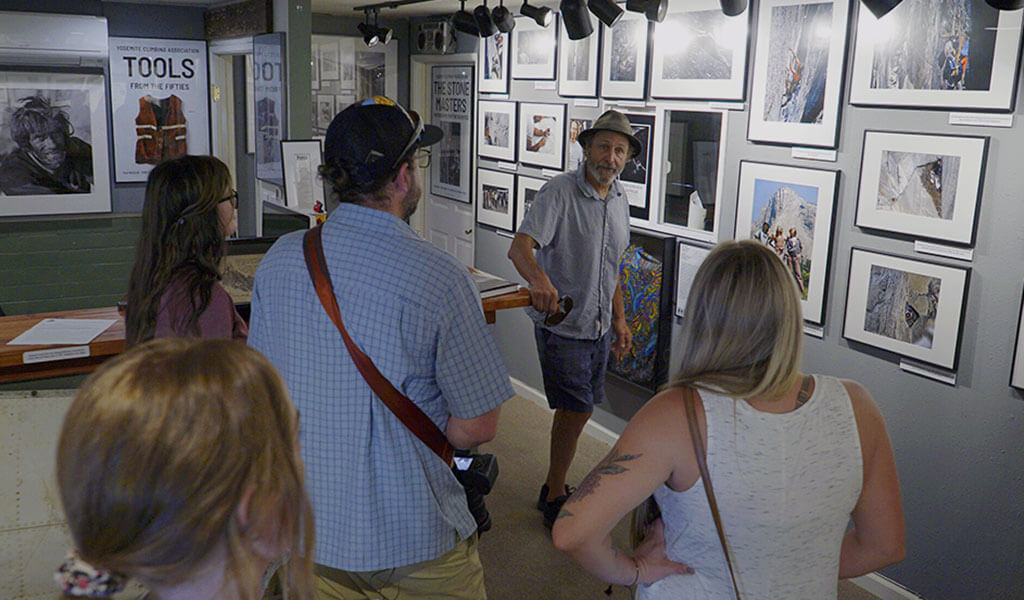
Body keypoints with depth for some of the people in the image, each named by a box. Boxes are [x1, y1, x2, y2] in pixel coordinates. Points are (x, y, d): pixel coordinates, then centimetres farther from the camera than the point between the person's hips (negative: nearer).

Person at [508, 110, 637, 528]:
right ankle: (555, 498, 13)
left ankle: (554, 488, 31)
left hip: (599, 326, 7)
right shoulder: (559, 191, -16)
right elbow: (520, 247, -30)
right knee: (576, 408, -6)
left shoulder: (619, 199, 9)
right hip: (562, 324, -7)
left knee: (578, 408, 15)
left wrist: (619, 319, 18)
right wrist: (539, 279, -50)